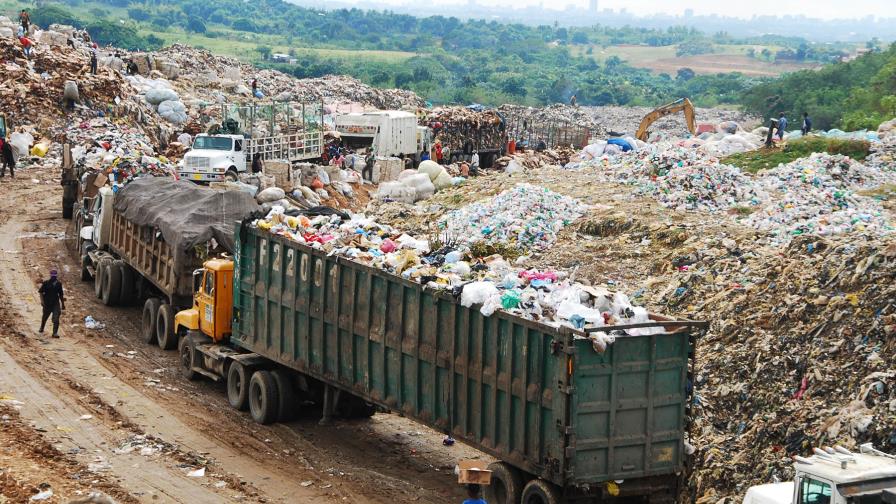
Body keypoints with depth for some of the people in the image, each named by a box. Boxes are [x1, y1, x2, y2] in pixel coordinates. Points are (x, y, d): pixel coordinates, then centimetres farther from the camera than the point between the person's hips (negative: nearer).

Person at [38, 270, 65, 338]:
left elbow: (61, 294, 13)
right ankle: (41, 329, 43)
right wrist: (42, 300, -19)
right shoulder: (46, 283, -6)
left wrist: (63, 304, 17)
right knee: (44, 317, 18)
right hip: (47, 304, -1)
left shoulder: (58, 284, 3)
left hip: (56, 304, 1)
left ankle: (55, 333, -11)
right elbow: (40, 291, -5)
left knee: (56, 319, -12)